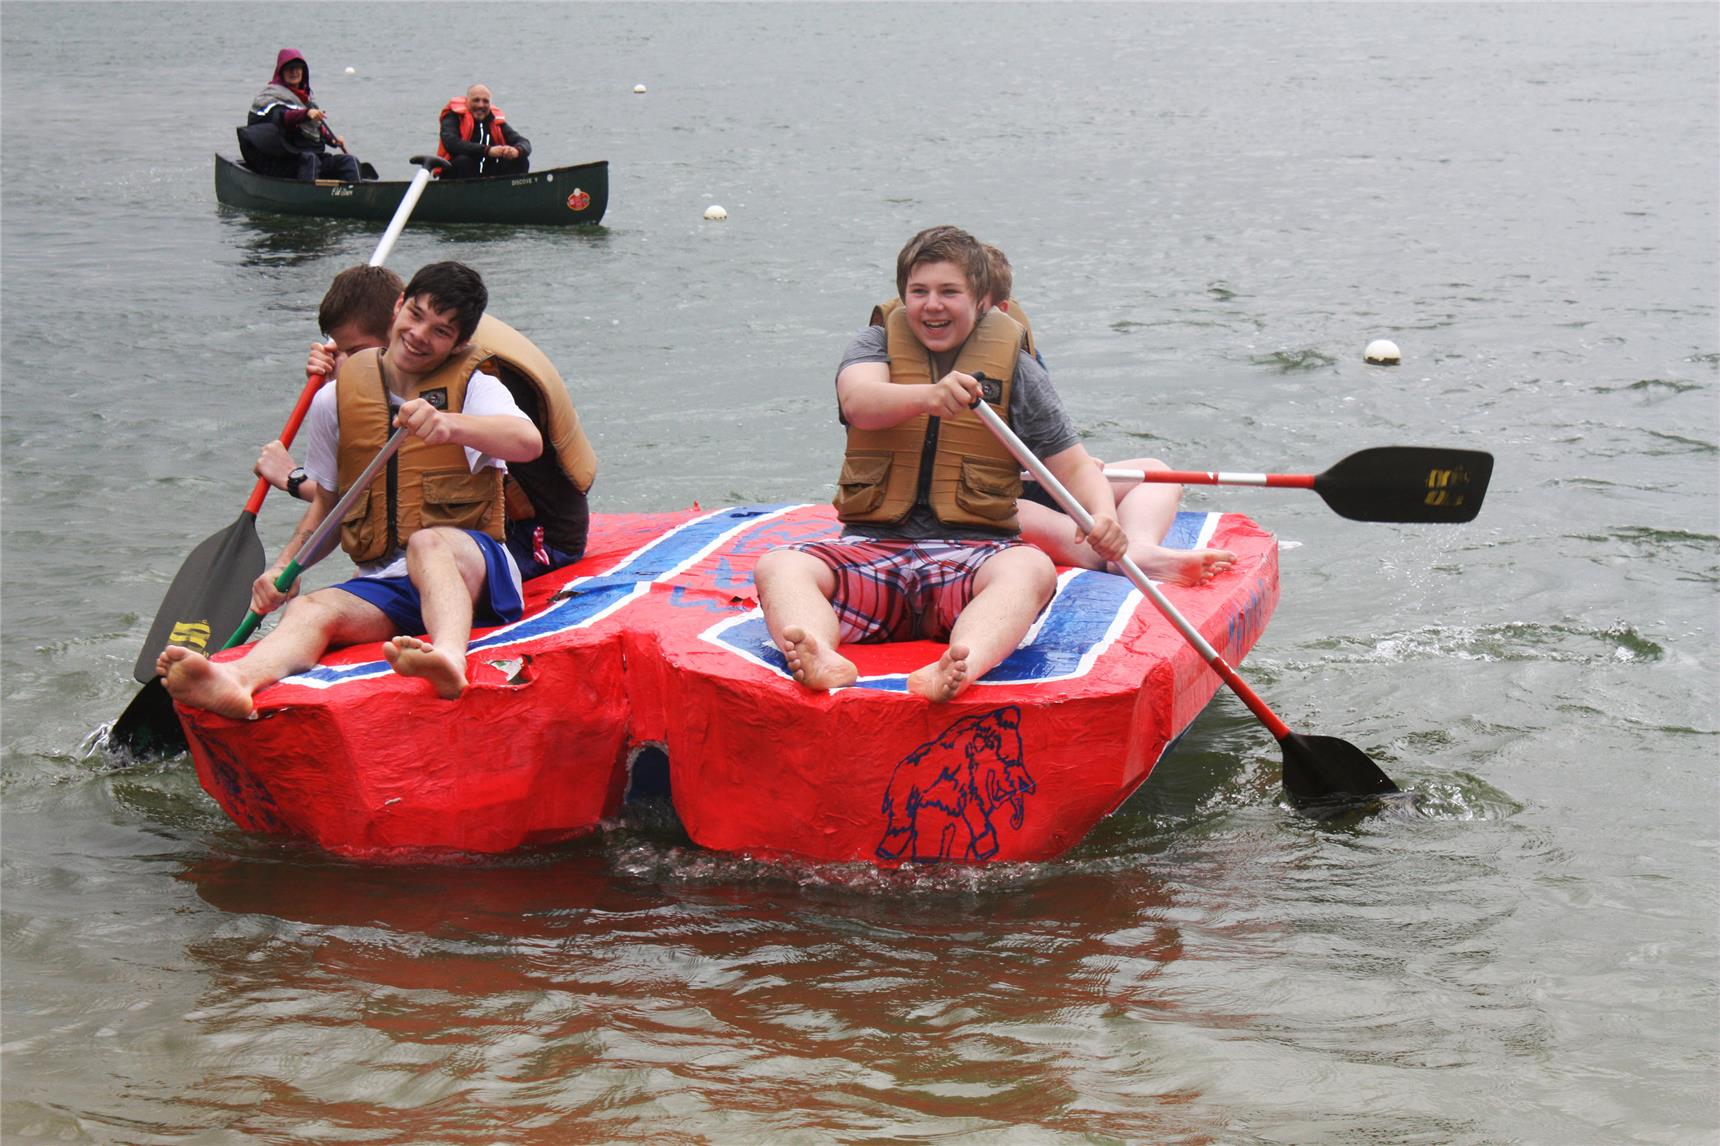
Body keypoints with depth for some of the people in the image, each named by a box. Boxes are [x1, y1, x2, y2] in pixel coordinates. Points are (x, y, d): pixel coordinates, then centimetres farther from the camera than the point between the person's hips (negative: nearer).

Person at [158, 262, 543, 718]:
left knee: (428, 545, -37)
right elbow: (326, 506, 22)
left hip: (473, 570, -3)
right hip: (384, 582, 3)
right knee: (311, 609, -28)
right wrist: (284, 566, 2)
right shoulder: (335, 401, 12)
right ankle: (236, 680, -61)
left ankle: (449, 658, -68)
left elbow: (529, 442, -21)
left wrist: (449, 424, -40)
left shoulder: (473, 388, 2)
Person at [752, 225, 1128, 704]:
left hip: (973, 550, -1)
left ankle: (963, 668, -62)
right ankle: (822, 660, -57)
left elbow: (1074, 467, 10)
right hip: (871, 549, 1)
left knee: (1031, 569, -34)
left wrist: (1103, 515, -14)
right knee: (778, 567, -26)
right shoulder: (878, 345, 12)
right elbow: (859, 403, -12)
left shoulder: (1016, 370, 10)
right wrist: (928, 397, -34)